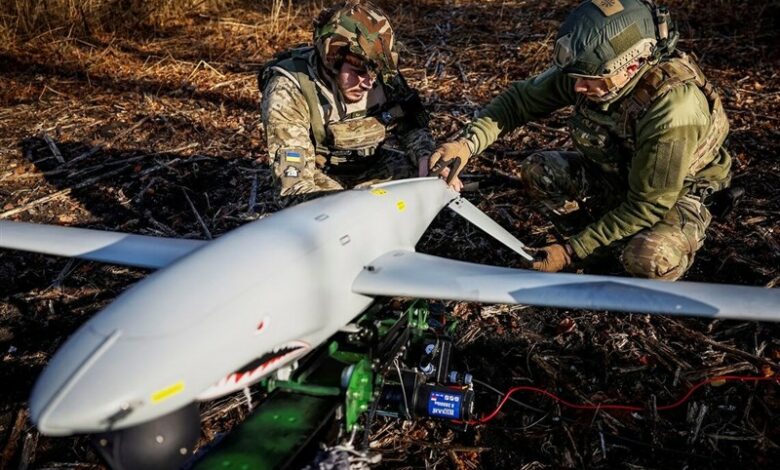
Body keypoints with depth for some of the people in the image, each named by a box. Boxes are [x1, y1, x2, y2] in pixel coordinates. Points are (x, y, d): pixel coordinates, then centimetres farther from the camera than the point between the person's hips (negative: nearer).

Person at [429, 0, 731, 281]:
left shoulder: (673, 109, -37)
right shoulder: (586, 69, -21)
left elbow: (647, 206, -31)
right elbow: (521, 99, -11)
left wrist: (571, 252, -29)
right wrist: (468, 143, -28)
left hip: (677, 195, -6)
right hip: (614, 174, 6)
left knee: (648, 258, -36)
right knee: (537, 170, -14)